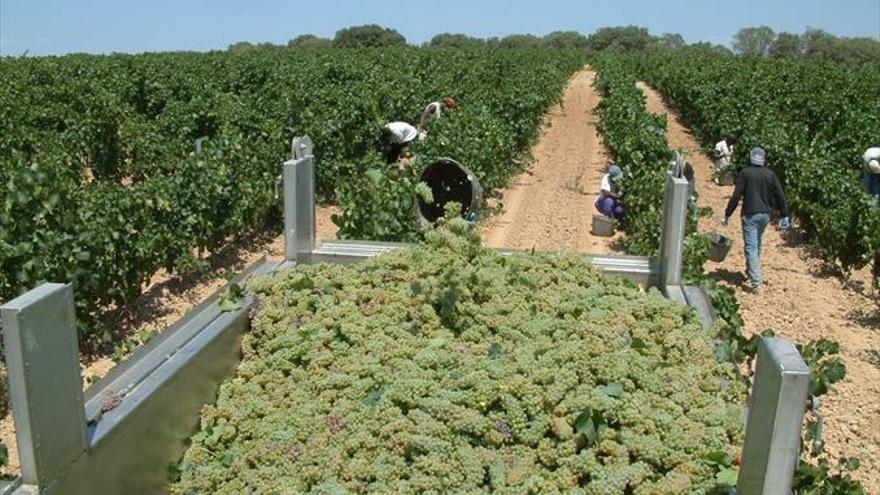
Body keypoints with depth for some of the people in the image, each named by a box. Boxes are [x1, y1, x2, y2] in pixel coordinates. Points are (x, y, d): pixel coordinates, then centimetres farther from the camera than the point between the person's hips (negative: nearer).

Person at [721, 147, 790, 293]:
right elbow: (780, 196, 2)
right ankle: (752, 271, 39)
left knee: (751, 247, -5)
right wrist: (785, 216, 8)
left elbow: (736, 196, -12)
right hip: (765, 215, 5)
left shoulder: (745, 173, -7)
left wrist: (727, 214, -7)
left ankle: (757, 282, -13)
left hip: (750, 215, -4)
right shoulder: (770, 174, 4)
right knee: (757, 244, 24)